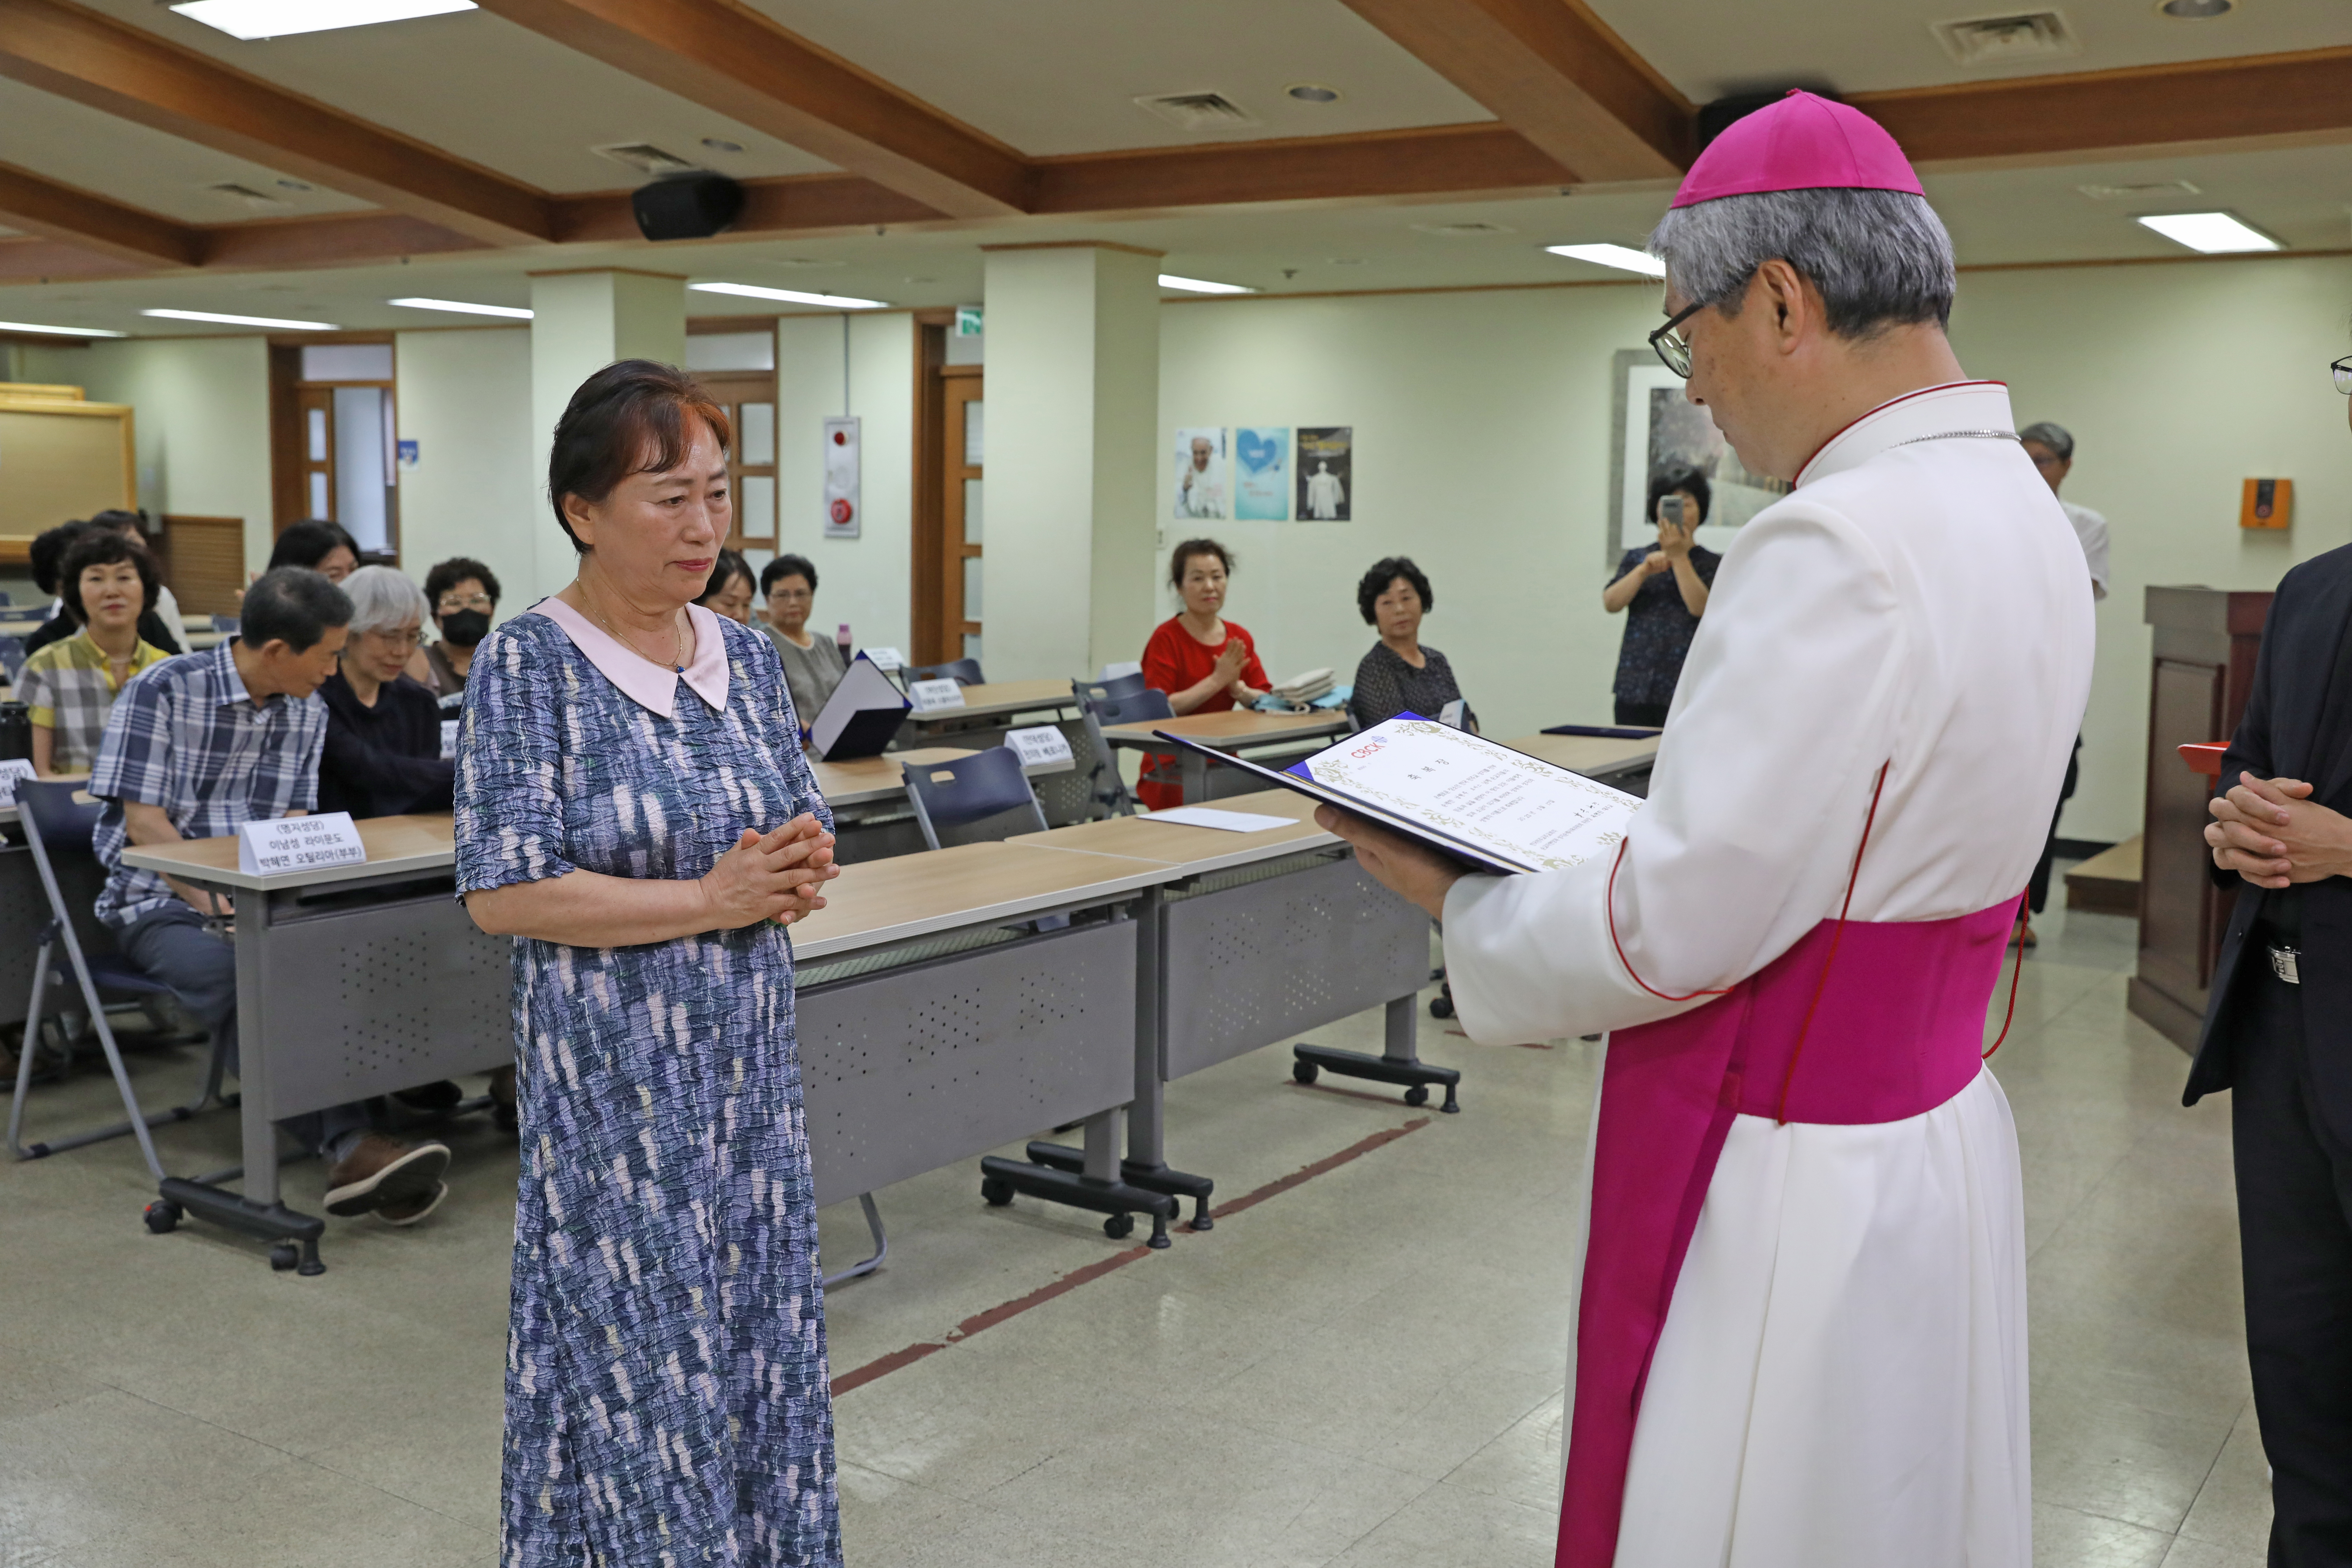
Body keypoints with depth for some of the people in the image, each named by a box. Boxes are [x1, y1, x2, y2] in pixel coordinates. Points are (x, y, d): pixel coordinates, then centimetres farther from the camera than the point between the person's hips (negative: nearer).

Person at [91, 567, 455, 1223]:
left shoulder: (308, 711, 9)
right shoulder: (164, 691, -7)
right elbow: (145, 823, -11)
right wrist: (222, 907, -19)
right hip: (162, 906, -4)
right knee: (248, 978, -36)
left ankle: (350, 1152, -38)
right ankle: (350, 1146, -40)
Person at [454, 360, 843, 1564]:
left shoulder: (746, 658, 6)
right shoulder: (529, 666, -11)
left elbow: (807, 840, 12)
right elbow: (506, 893, -16)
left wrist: (795, 872, -12)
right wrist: (711, 899, -17)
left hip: (752, 1060, 6)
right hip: (611, 1074, -5)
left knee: (763, 1341, 14)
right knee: (639, 1365, 3)